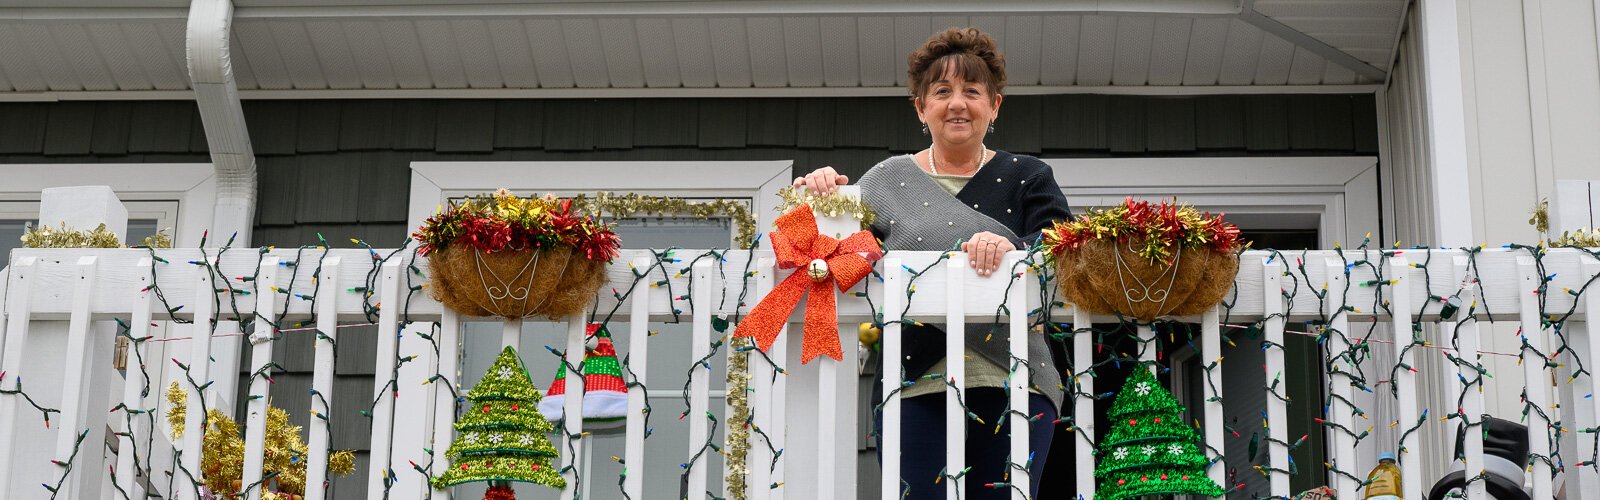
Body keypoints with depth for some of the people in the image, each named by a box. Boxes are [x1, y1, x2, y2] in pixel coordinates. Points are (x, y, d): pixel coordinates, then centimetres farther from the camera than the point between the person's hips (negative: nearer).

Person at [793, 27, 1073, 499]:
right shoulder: (887, 181, 12)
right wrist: (818, 200, -9)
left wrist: (1012, 248, -23)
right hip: (916, 388, 0)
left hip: (1012, 387, 0)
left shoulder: (1028, 177, 12)